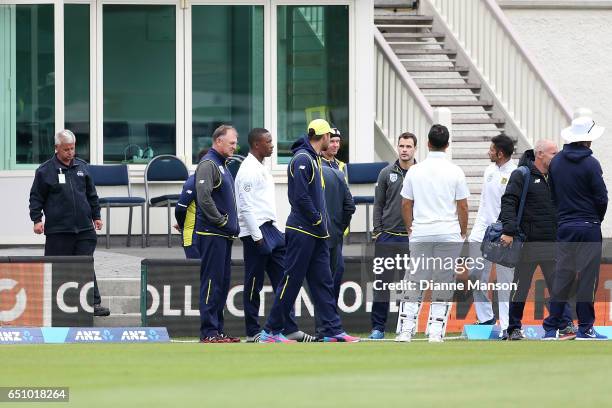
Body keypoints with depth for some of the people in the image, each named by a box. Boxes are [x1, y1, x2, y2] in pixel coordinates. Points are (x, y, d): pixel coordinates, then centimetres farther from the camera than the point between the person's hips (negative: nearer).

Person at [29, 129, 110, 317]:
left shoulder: (81, 166, 11)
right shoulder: (45, 171, -2)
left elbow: (91, 194, 20)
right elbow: (36, 197, 2)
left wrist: (96, 216, 19)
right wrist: (37, 219, -7)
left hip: (84, 228, 3)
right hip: (58, 229, -3)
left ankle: (94, 303, 1)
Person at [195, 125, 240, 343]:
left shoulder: (221, 165, 20)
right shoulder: (208, 164, -11)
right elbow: (204, 198, -22)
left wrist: (231, 224, 15)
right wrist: (221, 221, -16)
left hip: (224, 235, 10)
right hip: (212, 234, -10)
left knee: (222, 284, 11)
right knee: (212, 282, -9)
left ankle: (217, 329, 15)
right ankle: (209, 332, -9)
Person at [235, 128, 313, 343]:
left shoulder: (261, 169, 18)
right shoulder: (248, 170, -12)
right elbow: (245, 206, -17)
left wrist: (275, 228, 18)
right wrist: (257, 237, -19)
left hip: (270, 229, 9)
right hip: (256, 232, -9)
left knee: (282, 280, 4)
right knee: (254, 283, -3)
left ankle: (290, 329, 3)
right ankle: (252, 333, 3)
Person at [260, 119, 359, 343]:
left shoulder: (314, 159, 18)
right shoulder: (302, 159, -13)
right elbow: (300, 197, -20)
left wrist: (323, 223, 10)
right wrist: (319, 222, -14)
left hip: (316, 233, 10)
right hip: (302, 231, -10)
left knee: (323, 282, 7)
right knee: (291, 281, -6)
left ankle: (333, 330, 7)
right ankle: (271, 331, -1)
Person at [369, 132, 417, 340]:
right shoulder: (386, 173, 5)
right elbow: (378, 204, 7)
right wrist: (377, 231, -1)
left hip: (412, 237, 0)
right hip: (388, 236, 0)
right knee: (382, 281, -1)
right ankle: (378, 327, 3)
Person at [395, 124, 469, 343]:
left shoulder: (414, 171, 3)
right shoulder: (455, 172, -2)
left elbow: (405, 204, 7)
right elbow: (462, 206, -1)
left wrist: (410, 228, 20)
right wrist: (463, 234, 9)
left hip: (420, 235, 2)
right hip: (449, 235, -2)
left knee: (415, 283, 5)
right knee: (443, 283, 3)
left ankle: (405, 330, -3)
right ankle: (436, 332, -1)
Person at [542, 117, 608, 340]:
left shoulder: (556, 162, 4)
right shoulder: (590, 164, -12)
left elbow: (553, 194, 8)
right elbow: (602, 198, -10)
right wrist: (596, 219, 8)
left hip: (564, 226, 5)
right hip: (589, 226, -5)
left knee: (562, 275, 8)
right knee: (587, 276, 1)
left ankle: (552, 327, 6)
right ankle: (585, 328, 2)